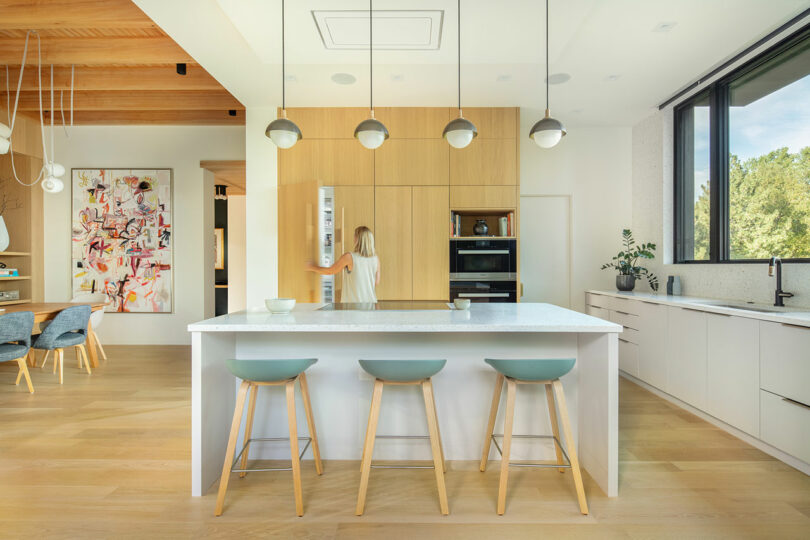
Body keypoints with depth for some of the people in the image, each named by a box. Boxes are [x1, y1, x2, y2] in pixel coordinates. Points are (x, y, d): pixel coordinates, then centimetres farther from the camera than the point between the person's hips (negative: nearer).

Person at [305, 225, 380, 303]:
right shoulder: (376, 259, 0)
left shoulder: (349, 257, -11)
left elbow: (330, 271, 3)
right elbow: (376, 282, 10)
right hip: (371, 302, 4)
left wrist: (312, 267, 19)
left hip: (352, 303, -4)